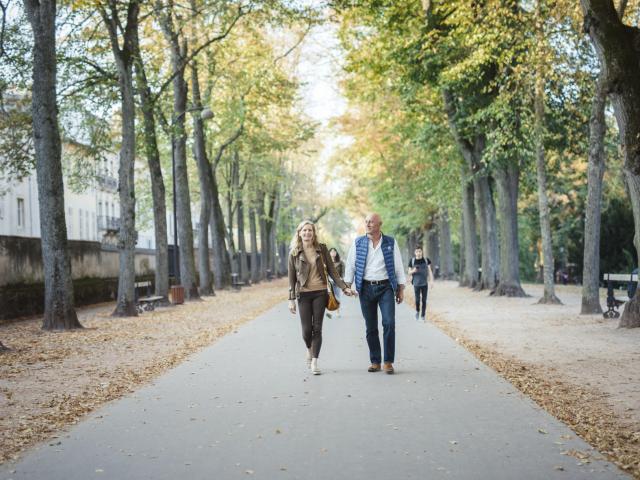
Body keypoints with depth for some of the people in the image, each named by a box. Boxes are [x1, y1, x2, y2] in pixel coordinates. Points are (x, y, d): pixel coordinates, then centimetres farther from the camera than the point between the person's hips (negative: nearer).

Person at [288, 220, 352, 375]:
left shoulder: (321, 249, 3)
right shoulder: (294, 253, 2)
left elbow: (331, 270, 6)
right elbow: (292, 277, 4)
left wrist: (344, 287, -2)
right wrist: (291, 299, 1)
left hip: (320, 293, 0)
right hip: (304, 294, 0)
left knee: (317, 328, -3)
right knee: (306, 329, -1)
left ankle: (314, 362, 3)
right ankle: (309, 350, 31)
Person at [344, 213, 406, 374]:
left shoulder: (391, 243, 4)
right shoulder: (358, 243, 6)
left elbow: (398, 266, 8)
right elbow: (350, 265, 8)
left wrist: (401, 289, 5)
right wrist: (347, 286, 1)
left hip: (386, 287, -1)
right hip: (366, 288, 1)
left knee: (389, 323, -12)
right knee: (371, 327, 5)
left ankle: (388, 362, -4)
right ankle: (375, 361, 14)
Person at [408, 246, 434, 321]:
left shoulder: (426, 260, 2)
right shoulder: (412, 261, 1)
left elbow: (429, 271, 5)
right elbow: (409, 272, 6)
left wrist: (431, 280, -4)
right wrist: (413, 271, -16)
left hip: (424, 283, 1)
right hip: (416, 283, -1)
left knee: (424, 300, 2)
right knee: (417, 300, -6)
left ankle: (422, 316, 12)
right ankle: (417, 311, 22)